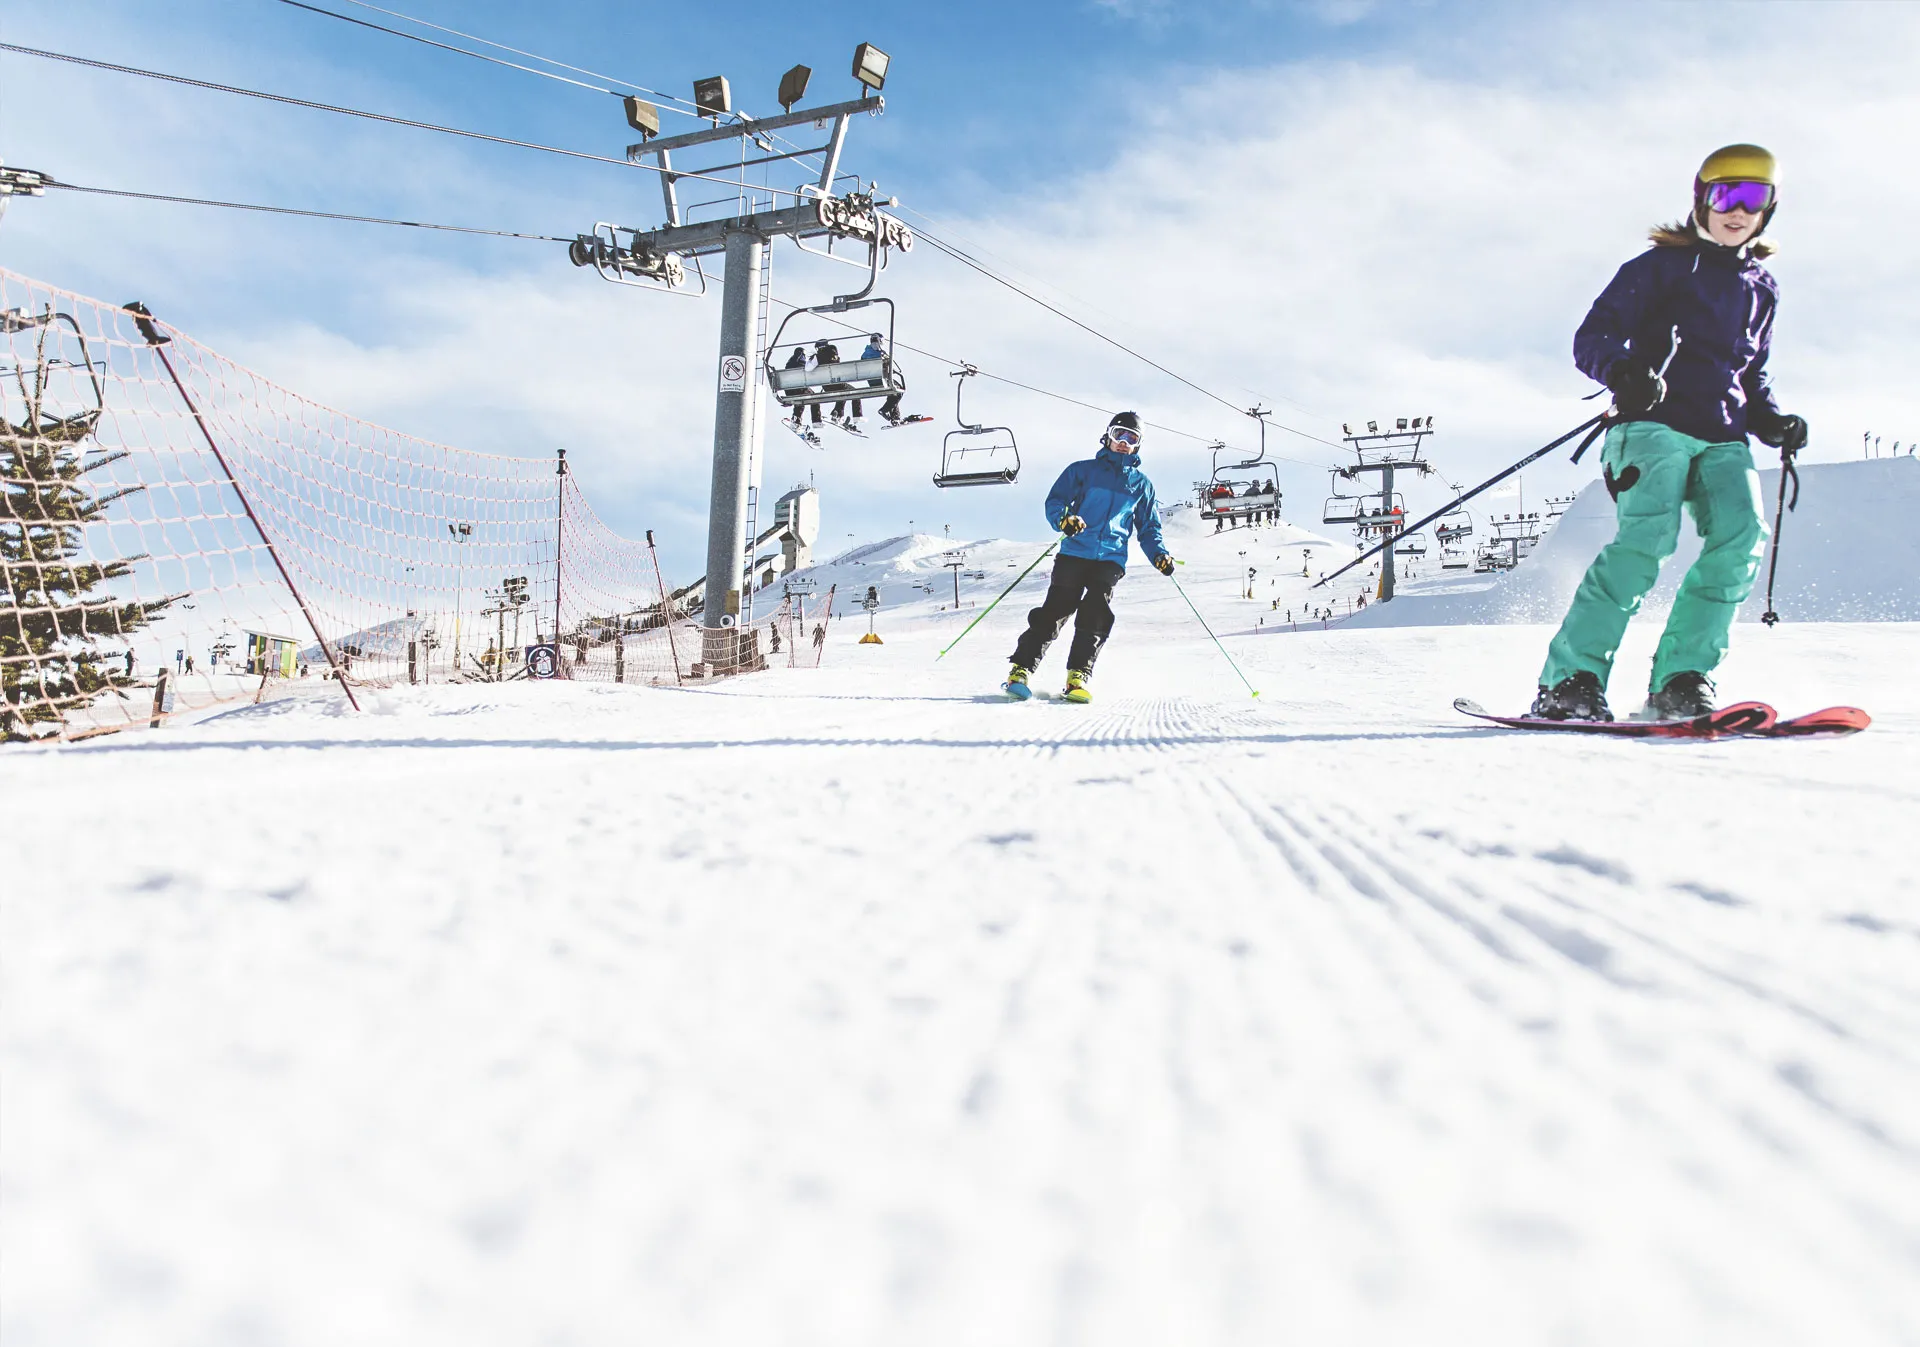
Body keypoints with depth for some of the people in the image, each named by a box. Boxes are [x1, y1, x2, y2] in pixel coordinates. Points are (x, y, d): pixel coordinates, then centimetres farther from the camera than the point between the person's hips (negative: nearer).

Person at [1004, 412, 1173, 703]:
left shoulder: (1141, 484, 18)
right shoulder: (1083, 470, 11)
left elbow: (1149, 528, 21)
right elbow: (1054, 501, 6)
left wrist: (1159, 555, 2)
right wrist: (1063, 520, -17)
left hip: (1110, 559, 2)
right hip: (1074, 553, -1)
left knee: (1096, 616, -15)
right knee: (1055, 610, -10)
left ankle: (1079, 677, -11)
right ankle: (1021, 669, -7)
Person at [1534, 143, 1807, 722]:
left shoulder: (1762, 289, 24)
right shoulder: (1662, 265, 7)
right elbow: (1592, 338, -1)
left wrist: (1773, 422, 14)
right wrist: (1624, 371, -24)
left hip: (1724, 439, 5)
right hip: (1655, 423, -5)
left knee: (1742, 539, -20)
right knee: (1648, 537, -27)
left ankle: (1679, 679, -15)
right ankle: (1571, 677, -25)